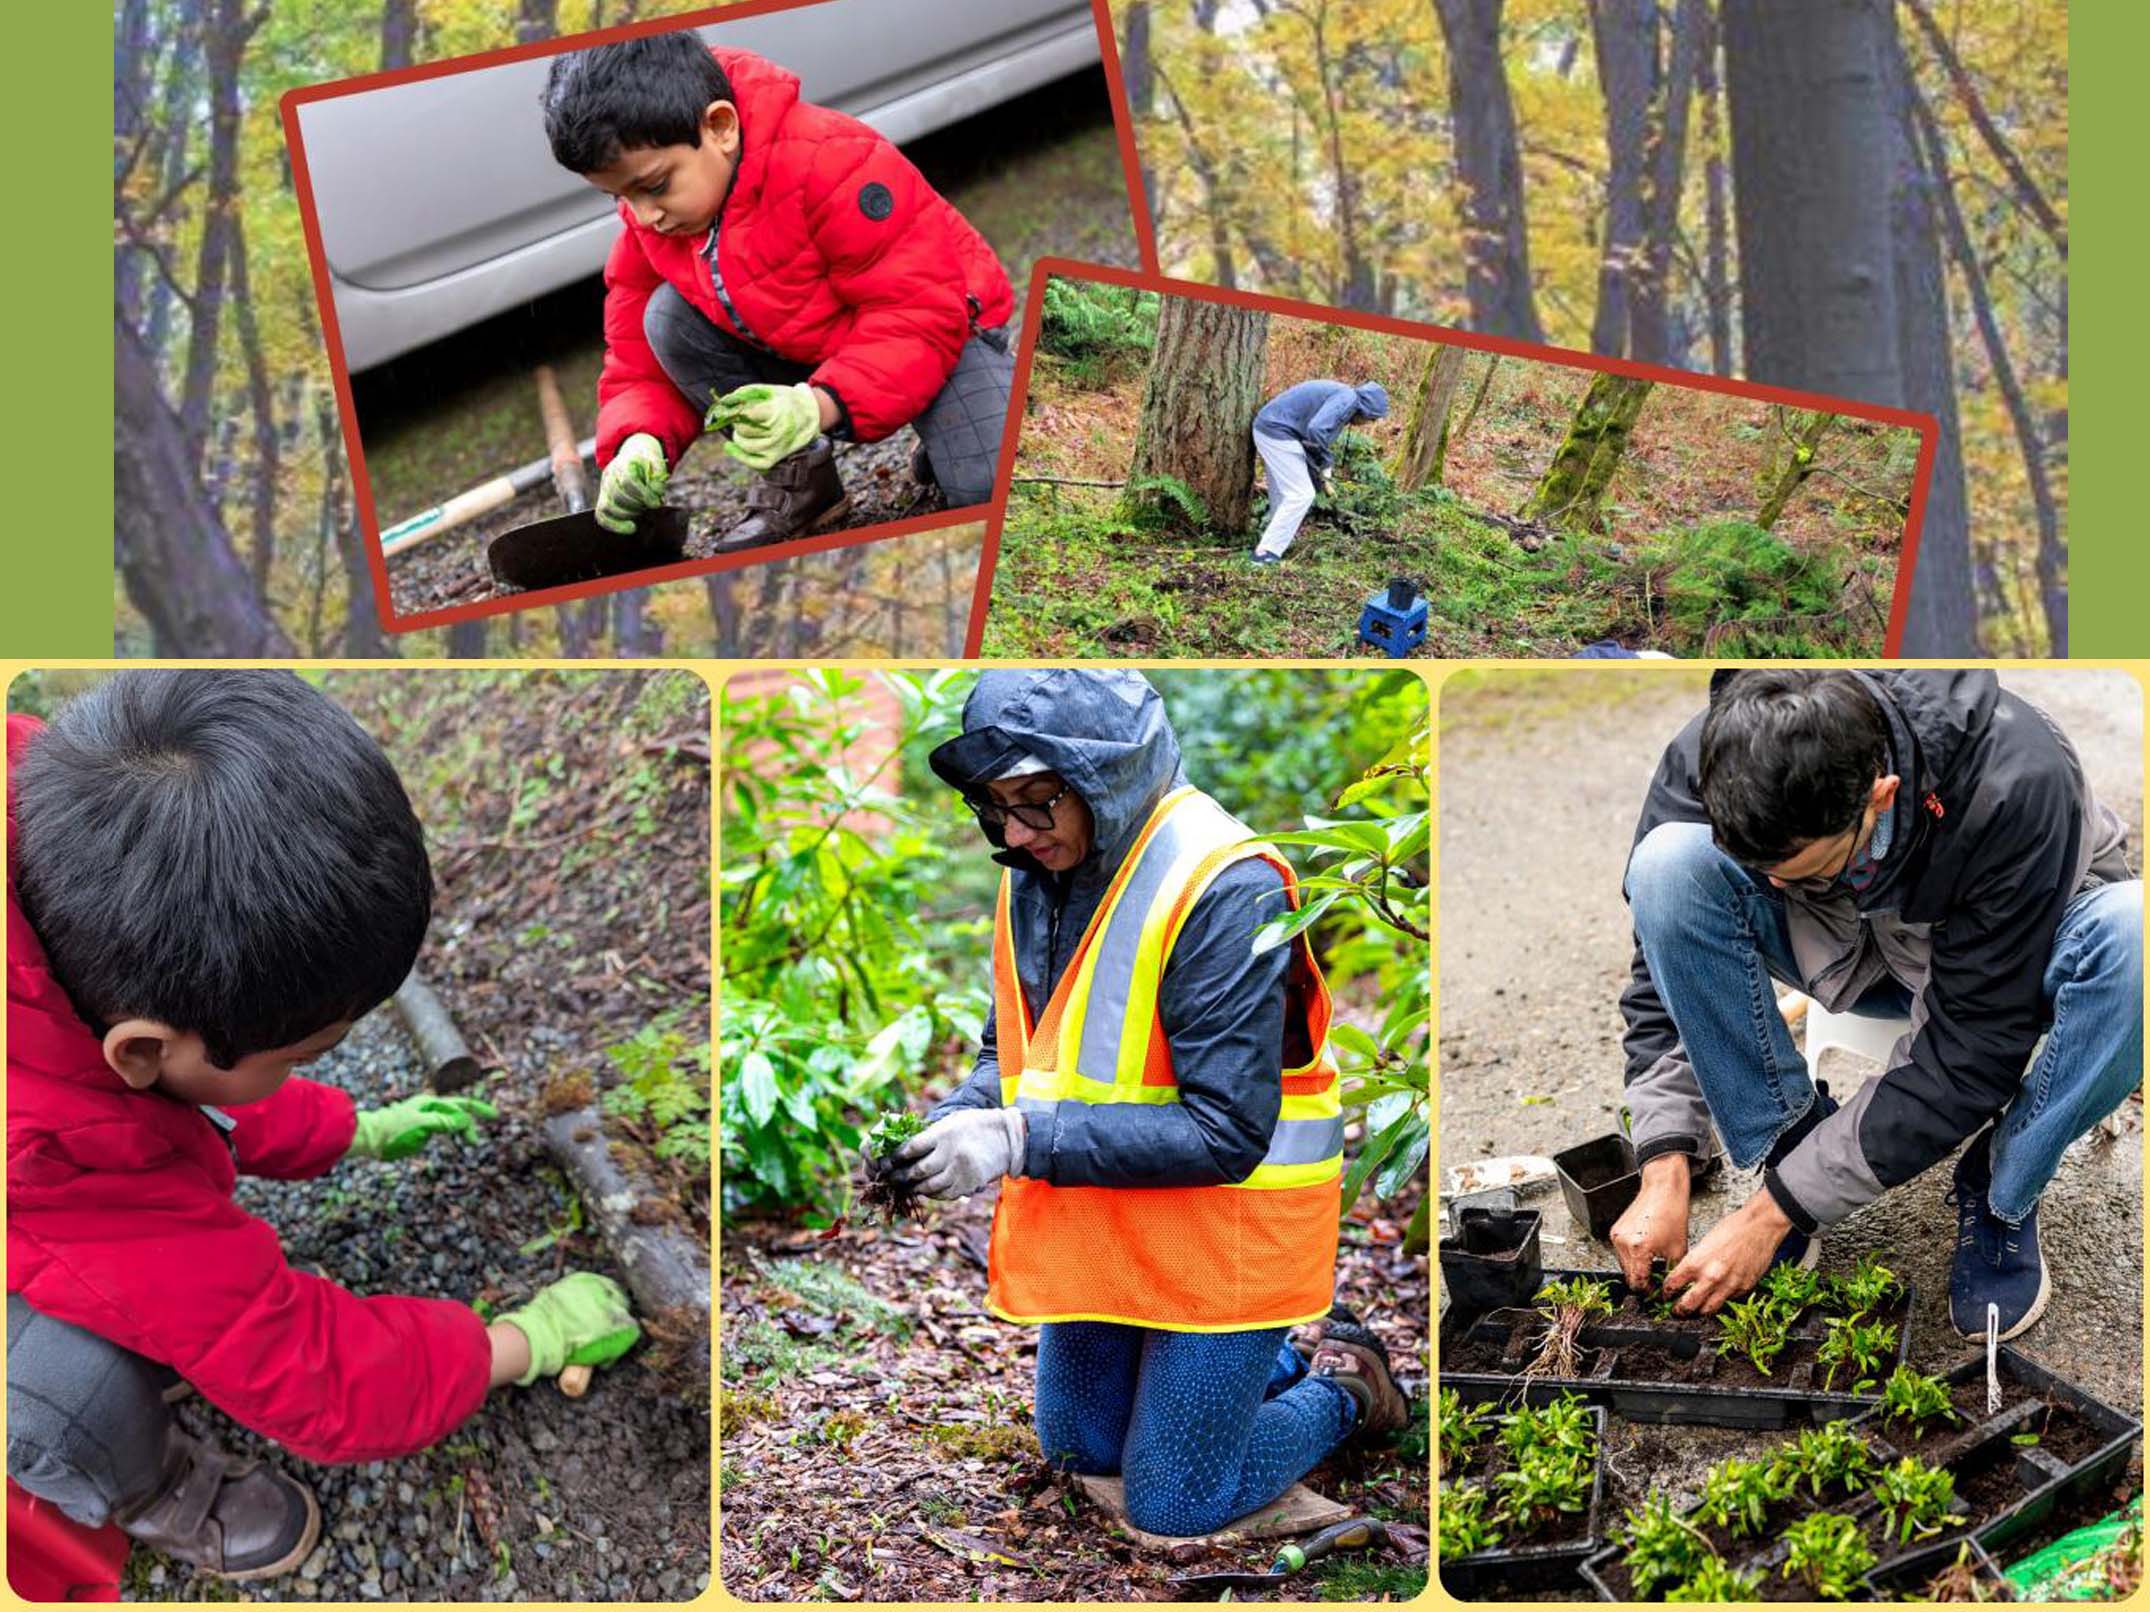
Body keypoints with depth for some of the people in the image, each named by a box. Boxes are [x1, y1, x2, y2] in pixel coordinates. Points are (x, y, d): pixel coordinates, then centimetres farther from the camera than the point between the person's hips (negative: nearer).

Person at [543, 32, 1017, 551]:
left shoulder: (831, 164, -33)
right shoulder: (648, 220, -11)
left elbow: (925, 313, -33)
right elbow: (637, 359, -6)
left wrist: (823, 404, -46)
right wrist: (640, 442, -29)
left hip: (940, 330, -6)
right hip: (792, 353, 6)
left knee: (988, 488, -30)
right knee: (666, 318, -18)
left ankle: (943, 442, 8)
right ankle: (797, 478, -5)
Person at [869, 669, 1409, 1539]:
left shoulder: (1226, 894, -27)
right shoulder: (1036, 872, -4)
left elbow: (1225, 1131, -29)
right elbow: (1013, 1053, 7)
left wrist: (1024, 1141, -32)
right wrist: (955, 1124, -15)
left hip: (1218, 1234, -8)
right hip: (1095, 1229, 8)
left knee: (1174, 1503, 3)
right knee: (1082, 1449, 23)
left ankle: (1342, 1389, 27)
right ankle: (1293, 1355, 39)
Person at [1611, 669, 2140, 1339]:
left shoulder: (2015, 786, -38)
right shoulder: (1710, 760, -28)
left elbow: (1965, 1057, -32)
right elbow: (1662, 979, -14)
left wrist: (1775, 1212, -30)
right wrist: (1664, 1171, -26)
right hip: (1852, 955, 2)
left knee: (2132, 934, -38)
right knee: (1670, 863, -28)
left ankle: (2000, 1196, -12)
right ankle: (1792, 1143, -11)